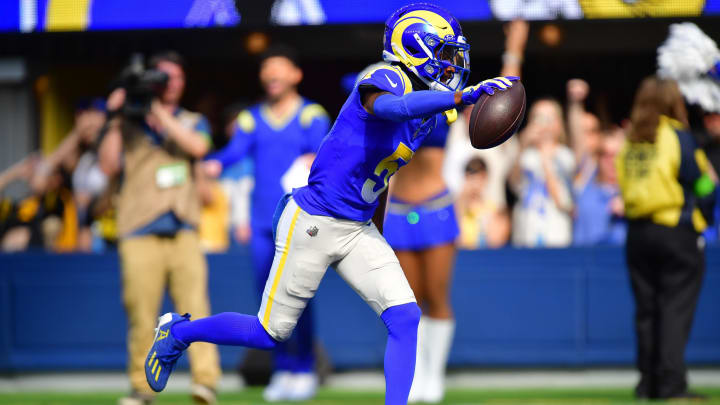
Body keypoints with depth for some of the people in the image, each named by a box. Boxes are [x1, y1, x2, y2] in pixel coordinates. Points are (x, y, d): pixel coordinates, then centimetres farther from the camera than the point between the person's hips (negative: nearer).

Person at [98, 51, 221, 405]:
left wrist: (160, 113, -5)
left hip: (184, 232, 1)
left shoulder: (192, 122, 19)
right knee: (141, 314, -5)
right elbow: (108, 166, 3)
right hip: (140, 235, 0)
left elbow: (198, 147, -4)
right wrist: (115, 121, -2)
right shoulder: (128, 125, 15)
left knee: (195, 306, -13)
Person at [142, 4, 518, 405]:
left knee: (405, 318, -10)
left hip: (359, 231, 8)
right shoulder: (387, 81, -17)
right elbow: (386, 107, -45)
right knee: (271, 333, 4)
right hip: (314, 223, -8)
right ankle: (178, 332, 27)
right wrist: (462, 95, -54)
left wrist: (379, 242, 27)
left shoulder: (427, 111, 9)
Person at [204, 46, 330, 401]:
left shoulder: (312, 115, 3)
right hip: (262, 221, 4)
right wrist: (214, 163, -24)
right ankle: (282, 369, 14)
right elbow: (236, 150, -2)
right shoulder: (252, 118, 12)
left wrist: (312, 160, -36)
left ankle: (304, 369, -1)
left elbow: (320, 148, -12)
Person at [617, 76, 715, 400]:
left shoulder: (630, 142, 8)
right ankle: (671, 383, -8)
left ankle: (648, 383, 10)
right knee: (676, 309, -3)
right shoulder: (677, 137, -8)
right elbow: (704, 187, -6)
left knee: (646, 310, 9)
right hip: (677, 233, -5)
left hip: (637, 235, 5)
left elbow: (625, 187, 9)